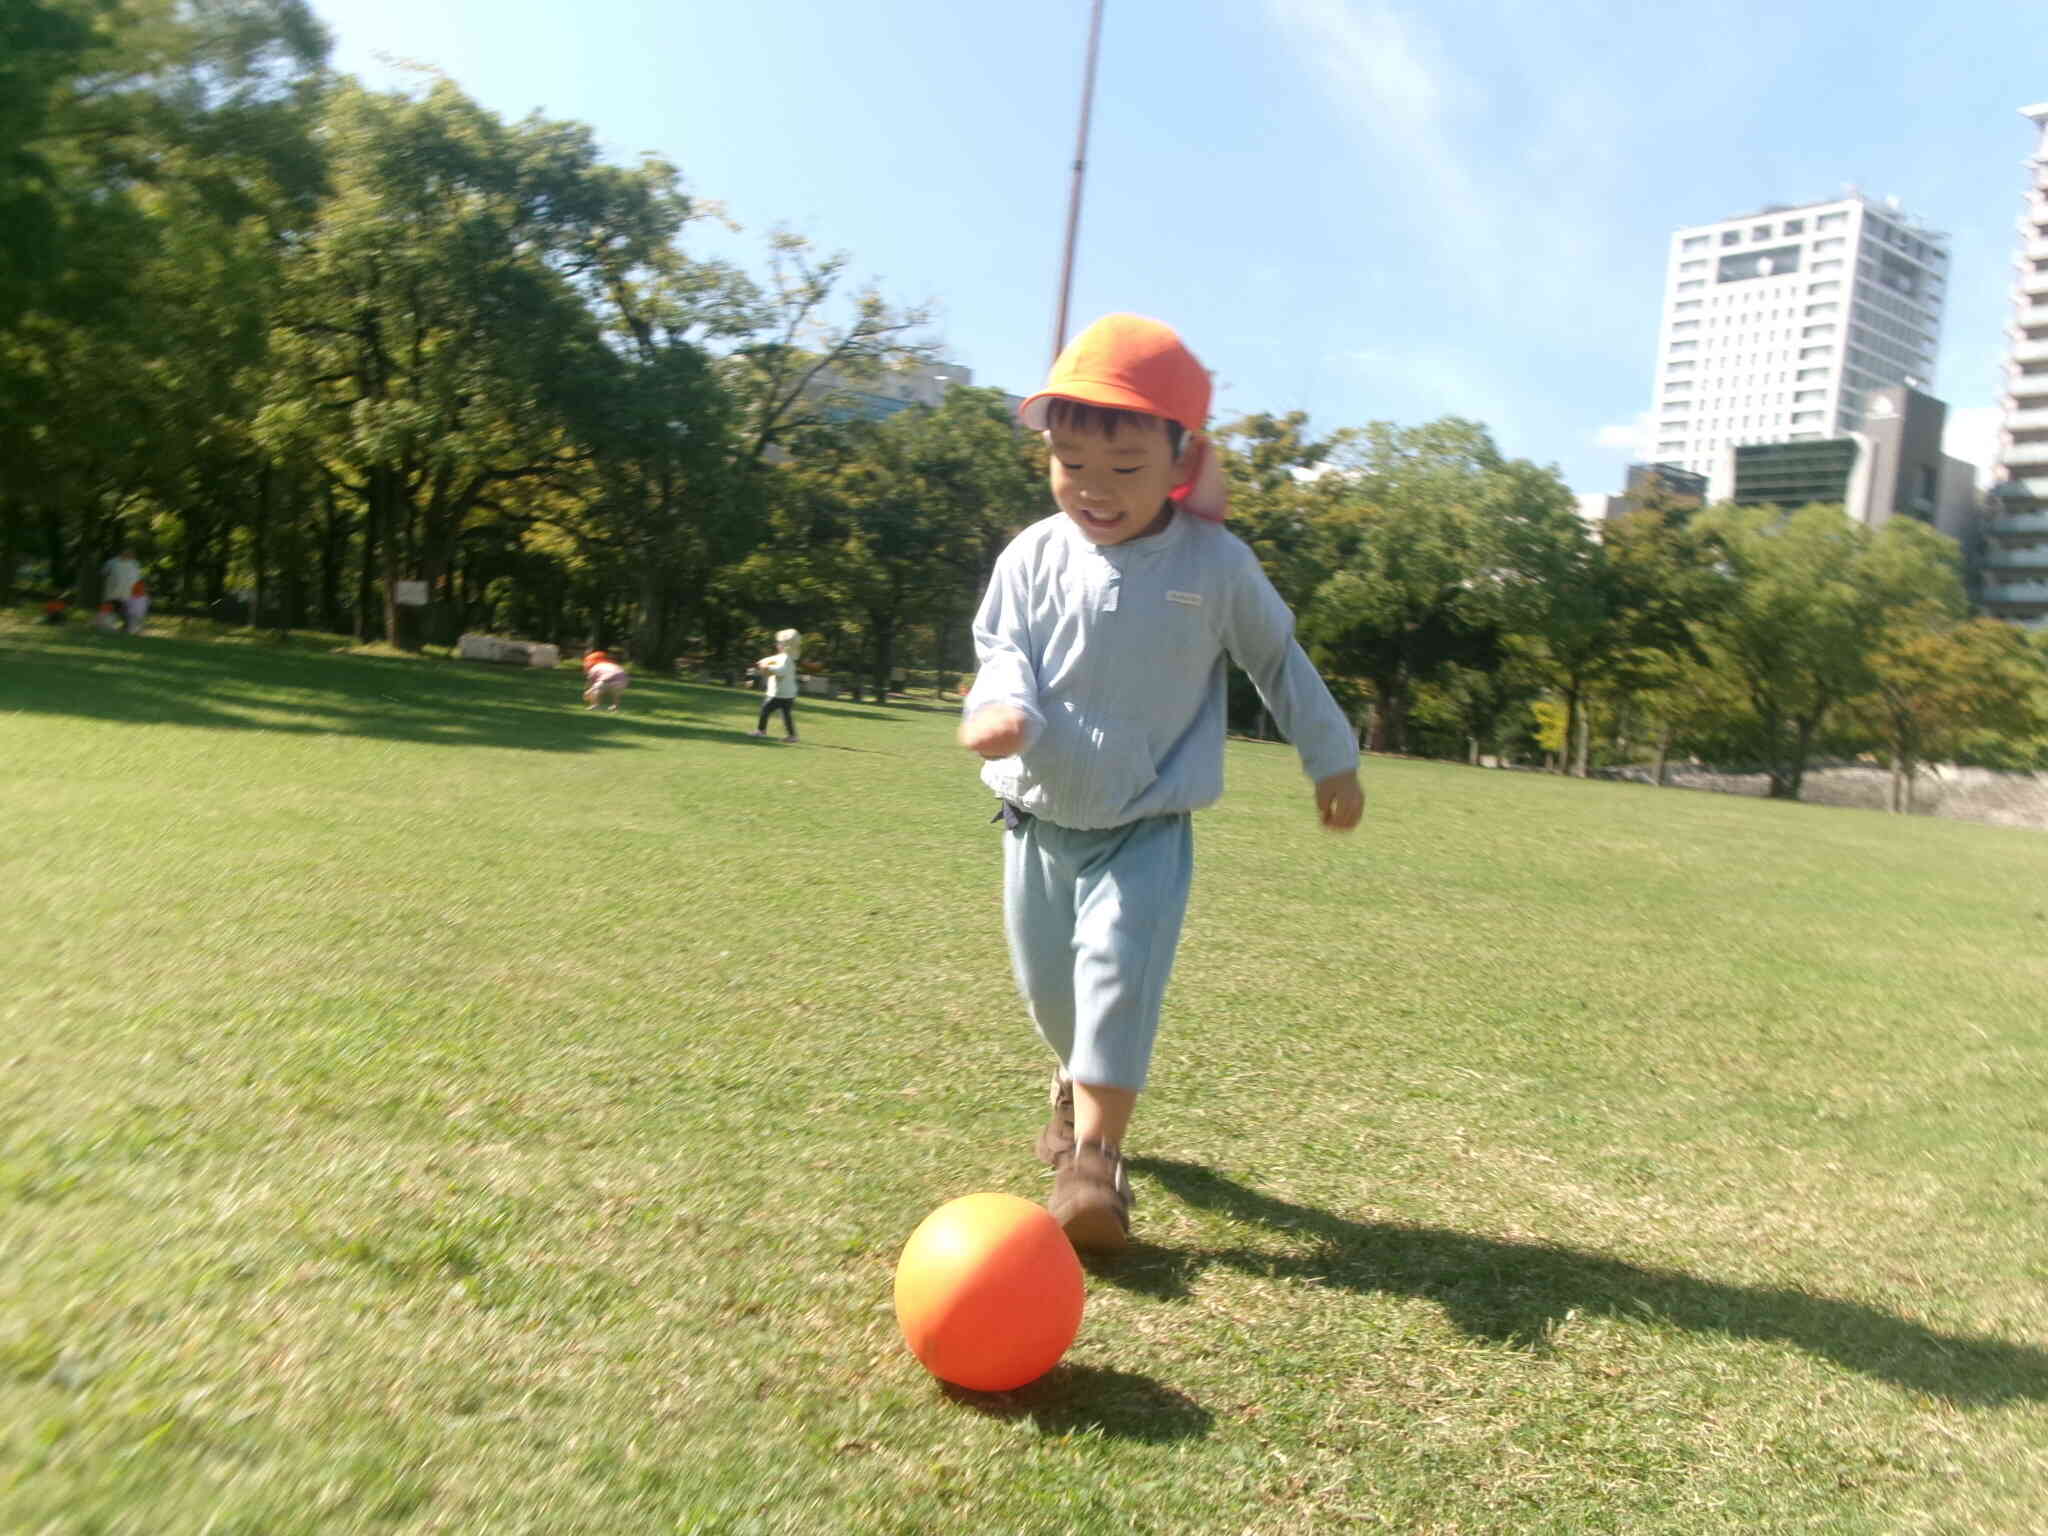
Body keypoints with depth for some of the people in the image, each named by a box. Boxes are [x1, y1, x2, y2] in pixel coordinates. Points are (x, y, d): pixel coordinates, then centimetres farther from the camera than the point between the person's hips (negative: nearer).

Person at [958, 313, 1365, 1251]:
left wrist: (1332, 759, 11)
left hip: (1147, 828, -3)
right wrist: (1001, 708, -31)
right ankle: (1078, 1085, 45)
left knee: (1120, 975, -17)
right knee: (1048, 987, 15)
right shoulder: (1033, 558, -7)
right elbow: (1004, 652, -6)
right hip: (1039, 821, 3)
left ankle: (1092, 1158, -11)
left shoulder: (1216, 564, -9)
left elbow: (1278, 660, 4)